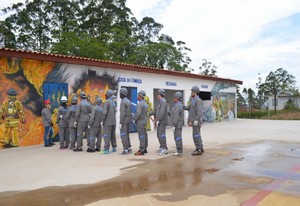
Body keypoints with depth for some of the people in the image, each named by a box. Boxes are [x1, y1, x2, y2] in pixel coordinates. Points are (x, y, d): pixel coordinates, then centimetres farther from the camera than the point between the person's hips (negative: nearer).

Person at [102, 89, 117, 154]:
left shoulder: (107, 102, -13)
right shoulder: (113, 102, 9)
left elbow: (104, 112, -19)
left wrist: (102, 120, -10)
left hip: (108, 122, -7)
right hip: (113, 122, 8)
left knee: (106, 135, -4)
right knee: (113, 135, 16)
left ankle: (106, 149, -5)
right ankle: (114, 148, 23)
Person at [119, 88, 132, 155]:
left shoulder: (123, 102, -15)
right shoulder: (128, 101, 14)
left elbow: (122, 113, -20)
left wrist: (120, 123, -18)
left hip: (124, 120, -9)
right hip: (128, 120, 9)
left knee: (123, 135, -4)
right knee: (126, 135, 15)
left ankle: (125, 149, -2)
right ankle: (129, 148, 19)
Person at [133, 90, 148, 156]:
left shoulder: (140, 104, -17)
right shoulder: (145, 104, 12)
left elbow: (138, 113, -23)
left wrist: (134, 118, -9)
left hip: (140, 122, -9)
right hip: (144, 121, 9)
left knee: (141, 136, -7)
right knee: (144, 135, 12)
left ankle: (141, 150, -5)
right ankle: (144, 149, 19)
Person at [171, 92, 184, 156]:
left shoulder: (177, 106, -19)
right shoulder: (180, 105, 14)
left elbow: (176, 117, -23)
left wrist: (174, 126, -23)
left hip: (177, 125, -10)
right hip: (179, 124, 10)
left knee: (177, 138, -6)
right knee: (178, 137, 13)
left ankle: (179, 151, -1)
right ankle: (179, 150, 19)